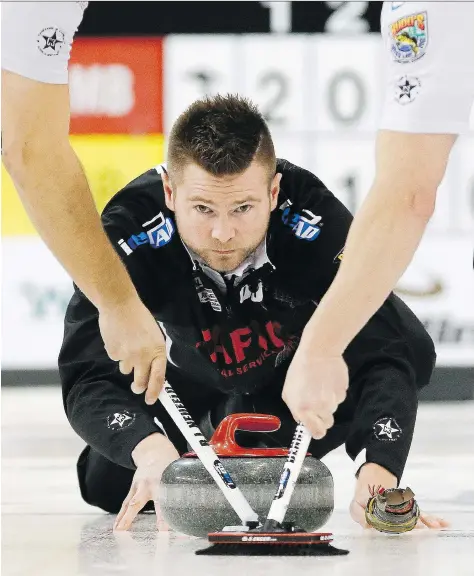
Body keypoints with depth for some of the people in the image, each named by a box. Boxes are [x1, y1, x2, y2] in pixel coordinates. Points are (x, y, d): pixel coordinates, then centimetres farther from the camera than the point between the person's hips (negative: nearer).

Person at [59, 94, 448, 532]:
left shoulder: (318, 226, -38)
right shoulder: (128, 236, -38)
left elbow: (386, 356, -40)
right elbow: (86, 377, -41)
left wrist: (379, 472, -57)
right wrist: (147, 447, -62)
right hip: (180, 377, 0)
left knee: (409, 347, -24)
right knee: (110, 483, -19)